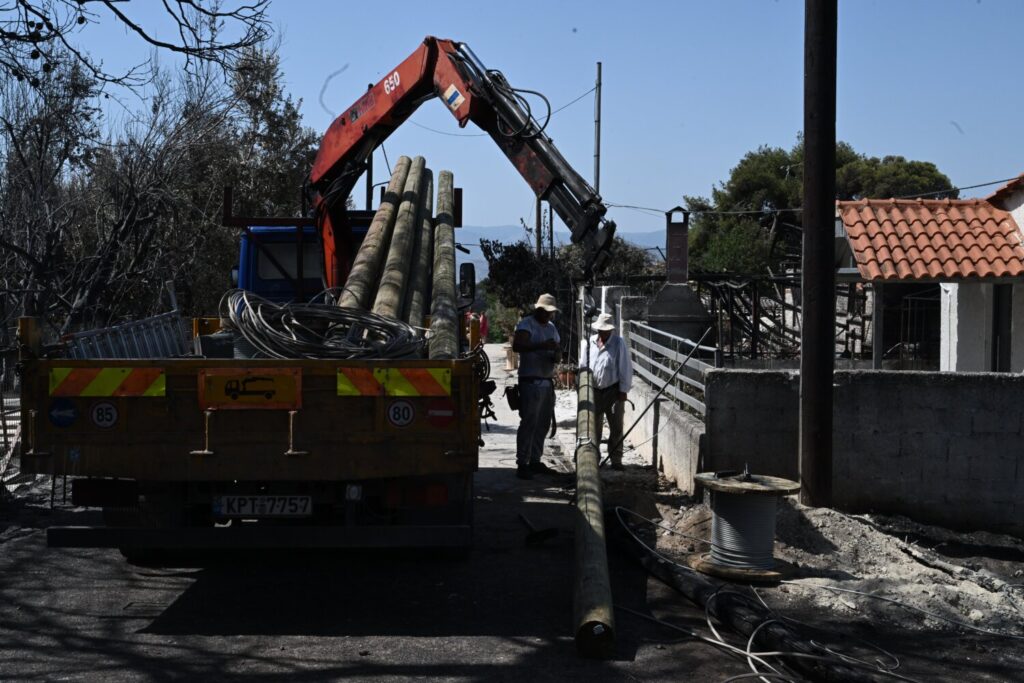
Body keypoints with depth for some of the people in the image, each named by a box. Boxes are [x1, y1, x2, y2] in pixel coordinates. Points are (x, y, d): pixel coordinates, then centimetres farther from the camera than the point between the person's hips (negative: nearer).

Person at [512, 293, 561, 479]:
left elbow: (557, 349, 25)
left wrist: (557, 355, 0)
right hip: (531, 381, -8)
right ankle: (522, 464, -9)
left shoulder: (551, 327, 18)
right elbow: (517, 346, -23)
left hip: (548, 382, 8)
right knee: (528, 422, -11)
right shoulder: (526, 324, -7)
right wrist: (541, 346, -31)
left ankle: (535, 460, 17)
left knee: (543, 424, 9)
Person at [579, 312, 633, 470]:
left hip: (613, 391, -3)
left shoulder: (618, 343, -4)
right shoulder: (588, 342, 6)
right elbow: (583, 365, 13)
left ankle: (615, 460, 6)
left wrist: (623, 390, -8)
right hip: (593, 391, 3)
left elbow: (625, 368, -5)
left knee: (616, 427, 1)